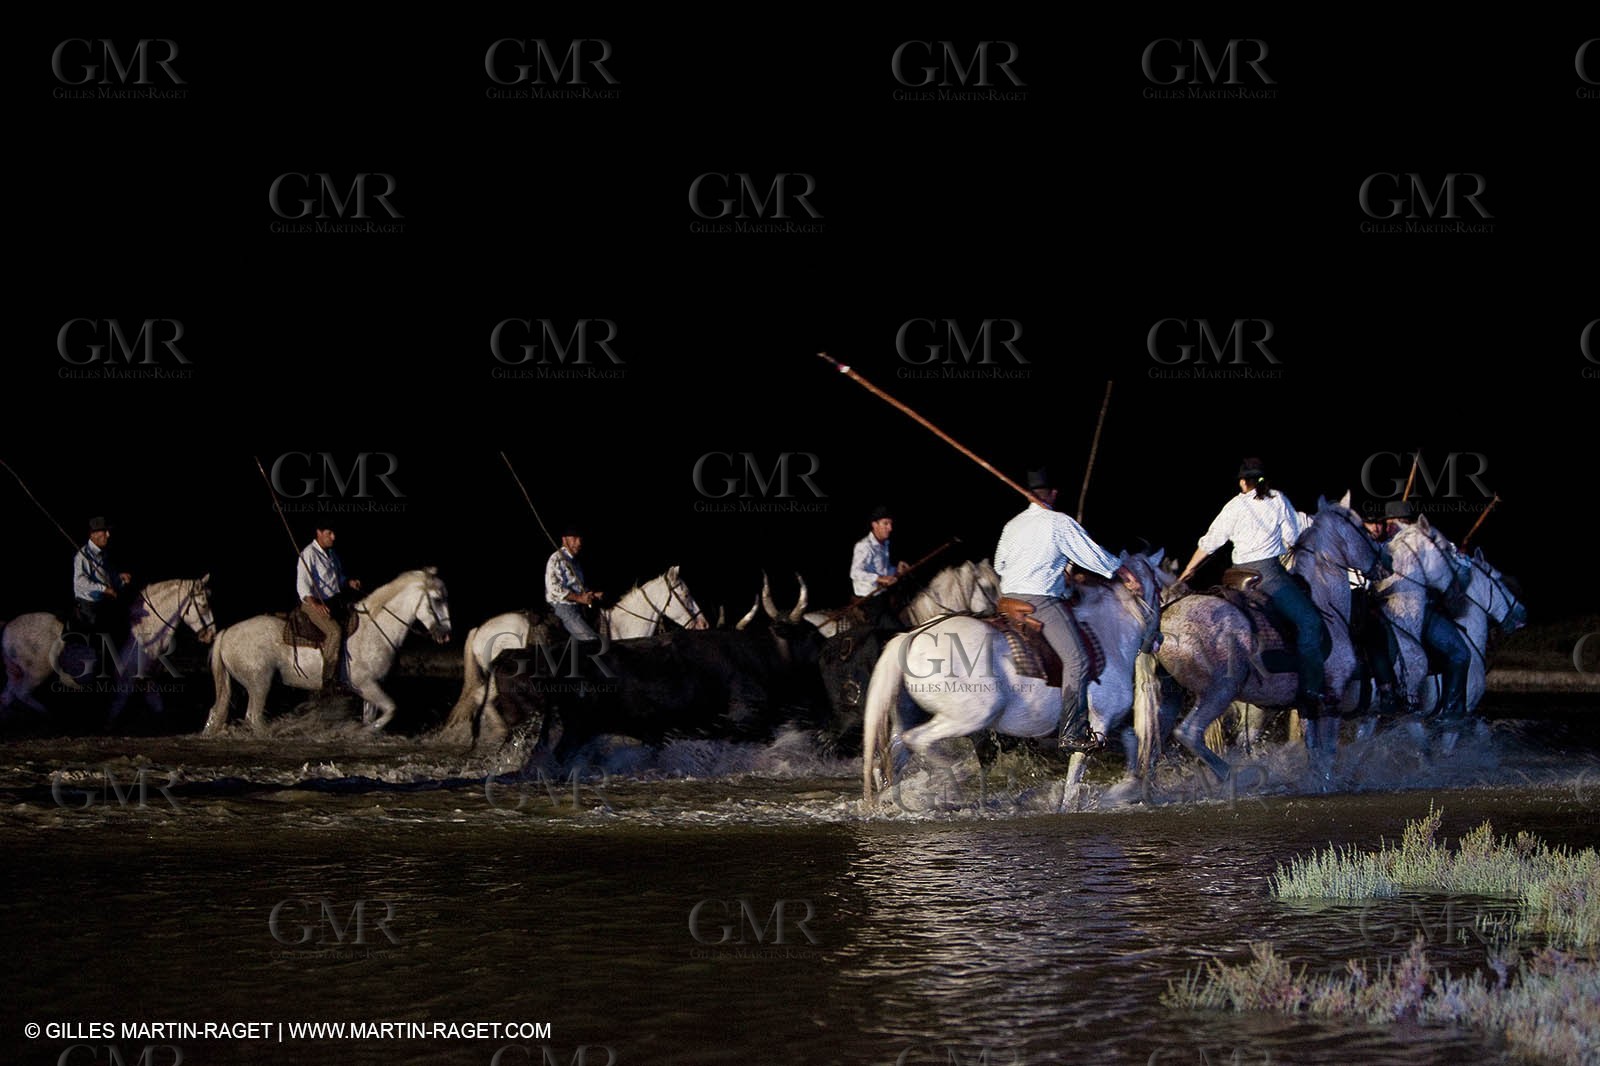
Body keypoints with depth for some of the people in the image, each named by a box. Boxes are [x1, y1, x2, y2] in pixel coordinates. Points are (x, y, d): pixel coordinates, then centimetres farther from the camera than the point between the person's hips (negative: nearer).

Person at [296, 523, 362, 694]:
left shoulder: (332, 553, 14)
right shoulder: (309, 554, -11)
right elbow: (302, 586, -19)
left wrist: (349, 582, 6)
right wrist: (315, 604, -34)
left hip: (335, 601, 9)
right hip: (314, 603, -9)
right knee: (335, 631, -30)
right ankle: (329, 682, -30)